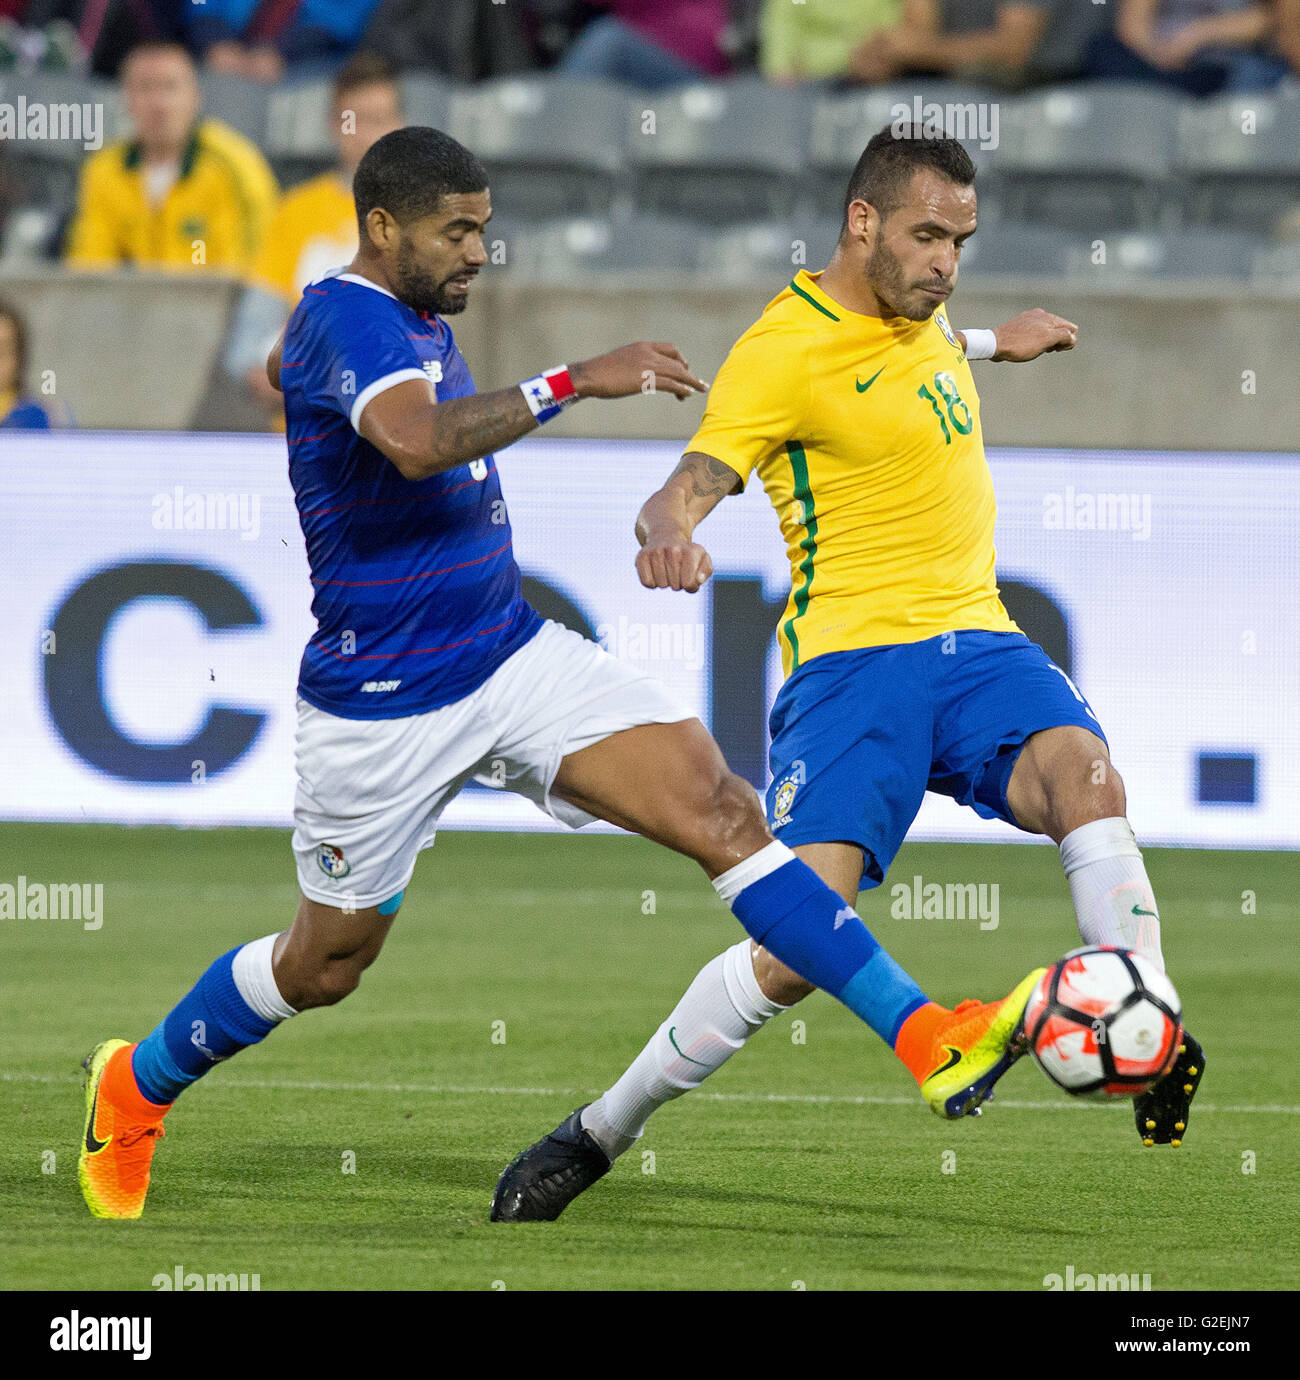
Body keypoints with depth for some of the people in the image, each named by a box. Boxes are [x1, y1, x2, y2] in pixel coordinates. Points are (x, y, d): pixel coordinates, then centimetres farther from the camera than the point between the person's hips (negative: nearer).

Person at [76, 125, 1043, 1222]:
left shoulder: (413, 315, 10)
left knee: (719, 808, -13)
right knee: (324, 965, 10)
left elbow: (283, 370, 32)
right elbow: (416, 440, -41)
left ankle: (927, 1038, -23)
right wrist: (573, 383, -39)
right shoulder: (348, 317, -19)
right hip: (385, 706, -7)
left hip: (515, 657, 7)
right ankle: (137, 1087, 39)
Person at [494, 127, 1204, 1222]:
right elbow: (689, 485, -24)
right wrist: (670, 535, -46)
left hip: (975, 639, 6)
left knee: (1083, 774, -28)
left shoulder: (912, 308, 13)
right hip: (854, 656, -6)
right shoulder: (784, 351, -12)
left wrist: (991, 343, 52)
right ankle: (599, 1137, -1)